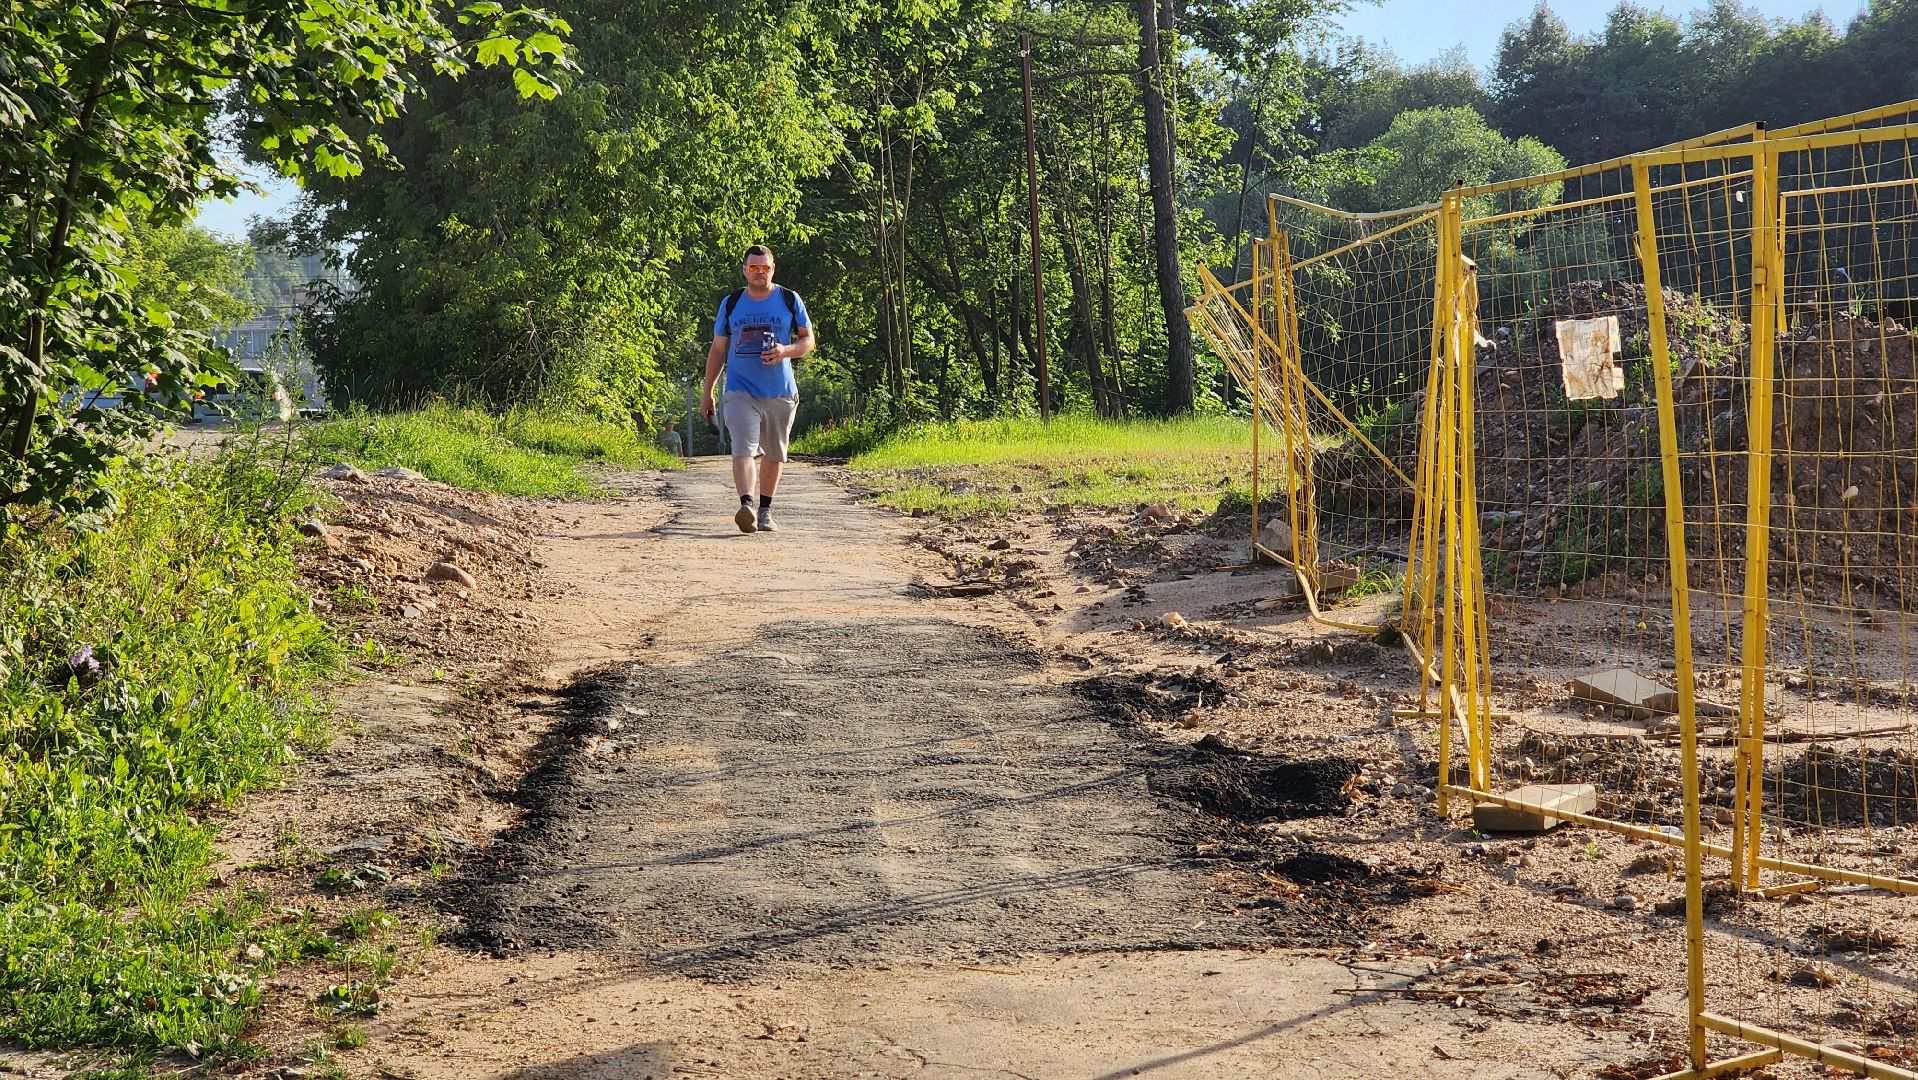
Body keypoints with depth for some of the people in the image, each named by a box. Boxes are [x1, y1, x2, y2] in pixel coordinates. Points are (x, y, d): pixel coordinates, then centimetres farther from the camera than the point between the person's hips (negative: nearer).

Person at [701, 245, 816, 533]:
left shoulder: (790, 300, 5)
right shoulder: (731, 303, 8)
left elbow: (809, 340, 8)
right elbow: (717, 349, 13)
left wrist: (785, 351, -14)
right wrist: (707, 391, 12)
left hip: (780, 391, 1)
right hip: (740, 390, -1)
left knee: (774, 453, 9)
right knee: (743, 450, -18)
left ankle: (765, 510, 23)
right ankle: (746, 506, -32)